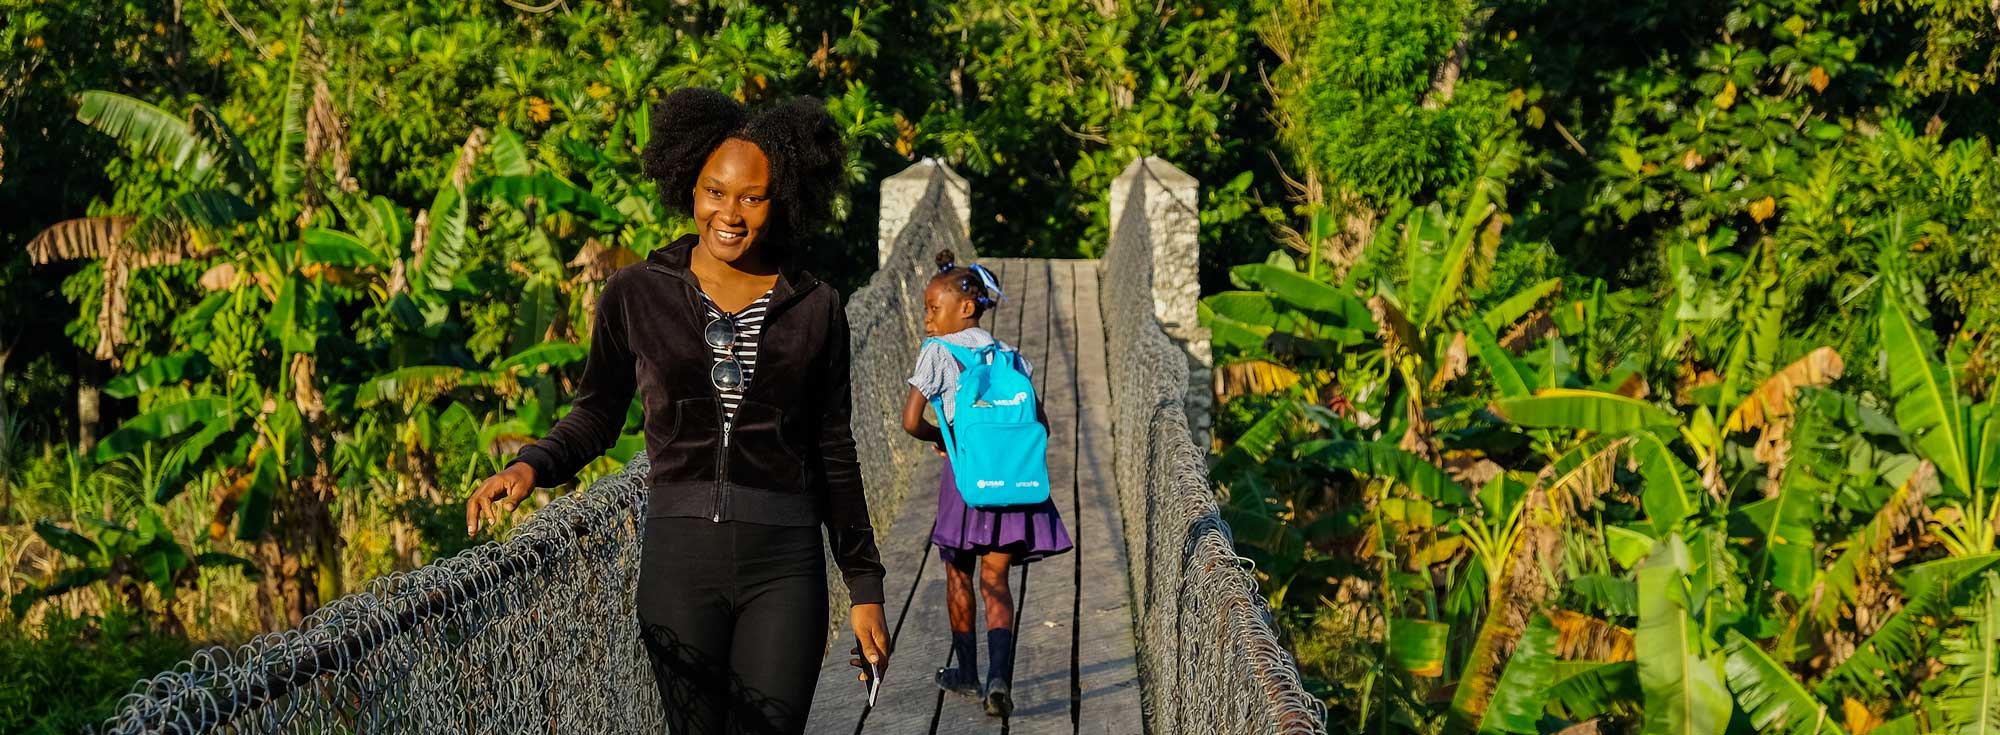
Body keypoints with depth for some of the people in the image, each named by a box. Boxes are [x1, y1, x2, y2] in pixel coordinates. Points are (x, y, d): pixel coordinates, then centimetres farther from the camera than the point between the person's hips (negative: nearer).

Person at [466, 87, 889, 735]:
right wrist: (530, 467, -7)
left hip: (784, 566, 0)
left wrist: (865, 587, 10)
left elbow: (833, 455, 11)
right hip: (680, 559, 0)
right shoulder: (637, 294, 4)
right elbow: (597, 416, 13)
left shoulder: (814, 309, 6)